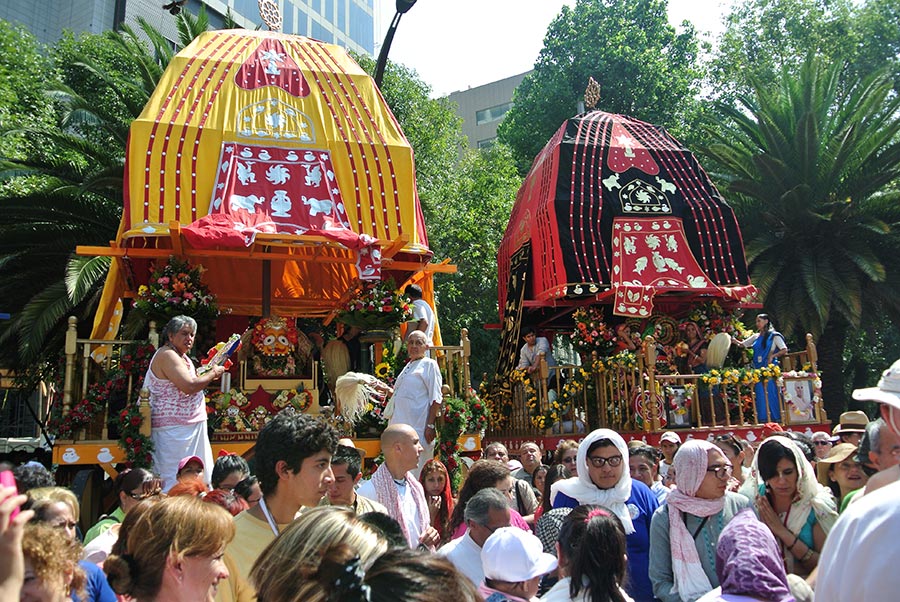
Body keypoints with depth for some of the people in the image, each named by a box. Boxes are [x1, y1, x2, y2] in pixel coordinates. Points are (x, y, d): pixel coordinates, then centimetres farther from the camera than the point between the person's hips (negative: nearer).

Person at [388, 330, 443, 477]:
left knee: (415, 473, -8)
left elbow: (436, 398, -8)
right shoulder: (407, 367, 20)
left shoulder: (429, 364, -1)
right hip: (400, 425, 7)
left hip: (418, 427, -7)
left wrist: (430, 425, -15)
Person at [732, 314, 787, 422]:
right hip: (758, 368, 5)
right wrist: (734, 341, 0)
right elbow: (742, 344, 17)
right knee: (760, 393, 2)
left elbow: (784, 350, -4)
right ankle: (763, 418, 6)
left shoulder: (774, 336, 1)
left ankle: (776, 418, 2)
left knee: (771, 392, -5)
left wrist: (772, 356, -14)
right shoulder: (756, 337, 15)